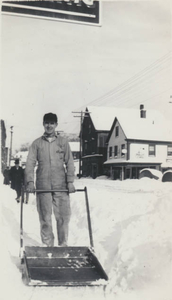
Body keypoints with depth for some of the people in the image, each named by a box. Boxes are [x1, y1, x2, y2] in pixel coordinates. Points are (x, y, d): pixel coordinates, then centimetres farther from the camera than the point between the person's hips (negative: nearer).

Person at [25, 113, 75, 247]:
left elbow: (69, 163, 7)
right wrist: (30, 182, -9)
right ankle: (47, 245, 15)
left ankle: (63, 245, 13)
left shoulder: (63, 141, 9)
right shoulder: (37, 143, 10)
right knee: (45, 218, 3)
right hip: (43, 186, 0)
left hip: (61, 186, 0)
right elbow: (30, 163, 4)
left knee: (63, 217, -1)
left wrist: (70, 182, -3)